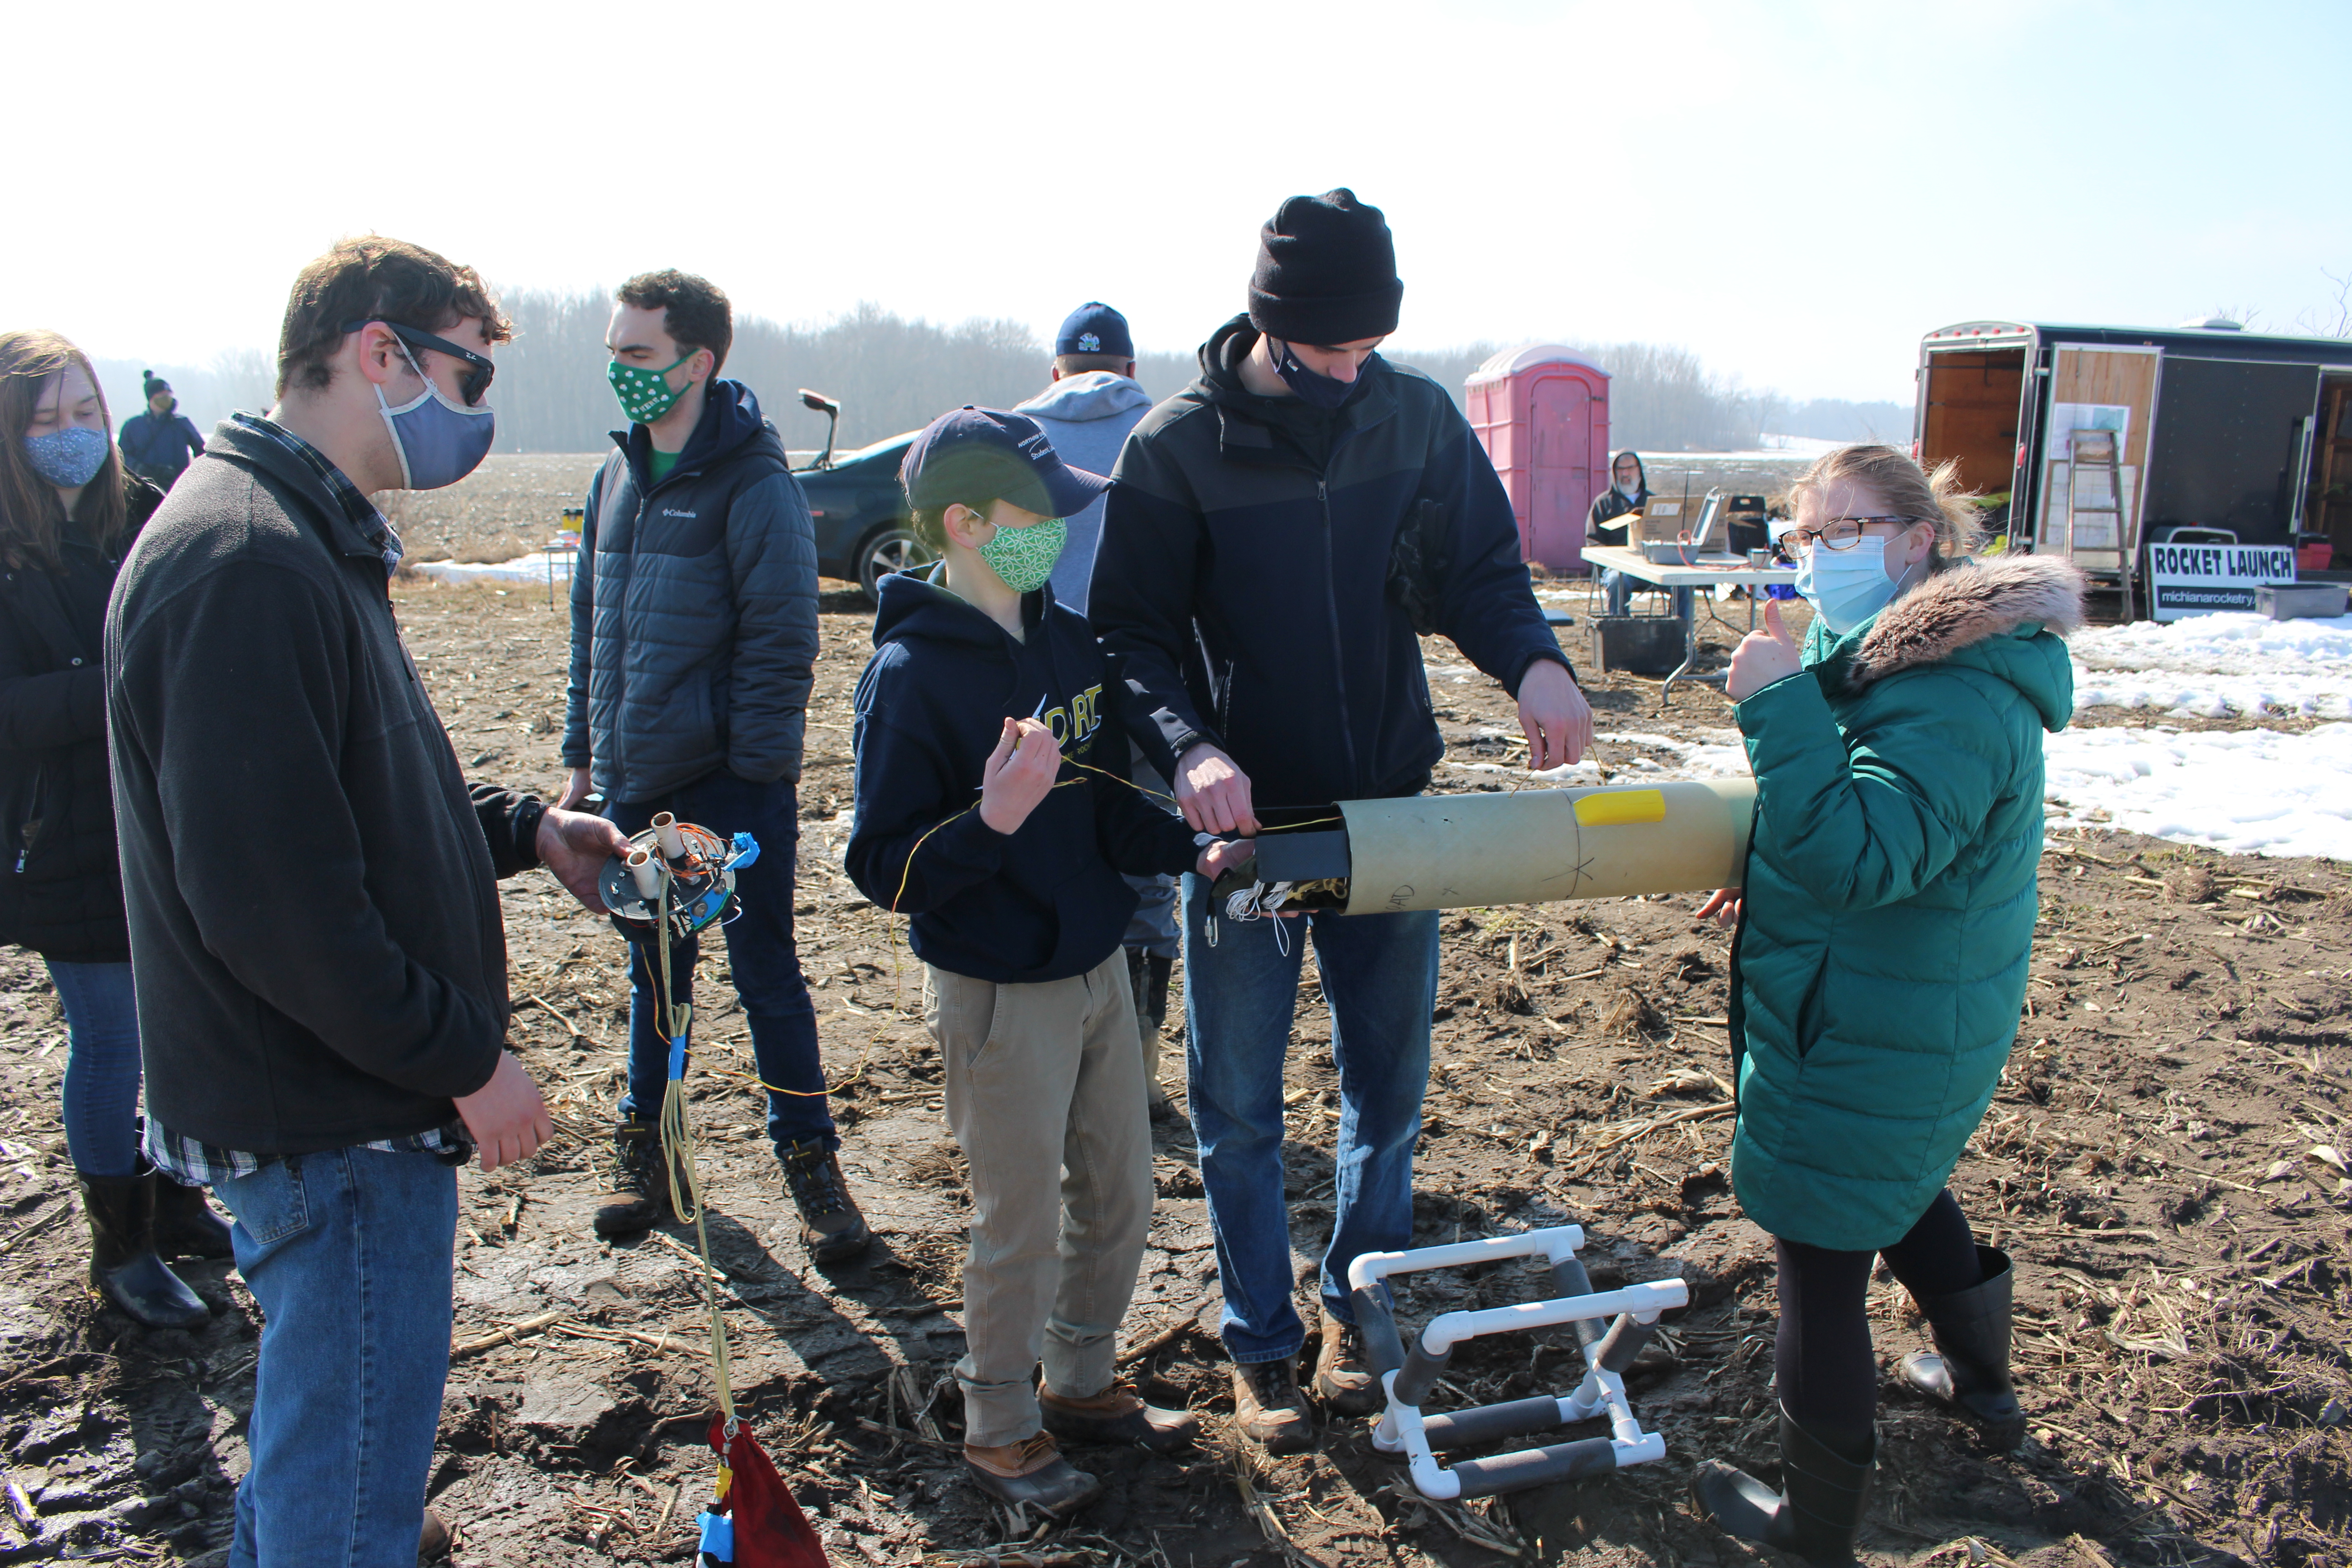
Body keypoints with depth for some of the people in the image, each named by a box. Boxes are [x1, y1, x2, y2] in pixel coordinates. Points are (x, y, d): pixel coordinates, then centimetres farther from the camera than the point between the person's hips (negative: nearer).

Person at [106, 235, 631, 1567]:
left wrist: (521, 828, 8)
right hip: (337, 1126, -10)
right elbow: (268, 896, -27)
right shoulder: (248, 566, -22)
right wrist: (465, 1062, -19)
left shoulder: (306, 539, 12)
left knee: (314, 1442, 27)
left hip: (360, 1097, 10)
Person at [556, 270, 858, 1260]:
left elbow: (783, 640, -14)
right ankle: (645, 1148, 31)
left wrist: (752, 768, -16)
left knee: (766, 974, 4)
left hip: (731, 785, -6)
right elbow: (592, 622, 15)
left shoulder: (754, 482, -11)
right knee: (652, 972, 17)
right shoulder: (621, 474, 10)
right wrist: (584, 753, 14)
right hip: (634, 783, 6)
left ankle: (809, 1159, 17)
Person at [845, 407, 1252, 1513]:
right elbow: (883, 870, -19)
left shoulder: (1069, 640, 0)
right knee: (1020, 1225, 8)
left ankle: (1083, 1382, 41)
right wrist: (991, 820, -33)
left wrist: (1190, 855, -3)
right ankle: (1000, 1430, 31)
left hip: (1096, 970, 7)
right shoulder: (910, 675, -19)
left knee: (1119, 1196, 18)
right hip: (998, 995, -6)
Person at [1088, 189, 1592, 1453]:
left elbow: (1477, 569, 3)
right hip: (1244, 823, -2)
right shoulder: (1177, 447, -11)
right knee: (1238, 1104, 8)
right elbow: (1131, 634, -10)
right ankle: (1262, 1342, 29)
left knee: (1389, 1083, 15)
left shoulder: (1418, 417, -3)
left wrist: (1532, 661, -19)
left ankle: (1357, 1306, 37)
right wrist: (1191, 745, -29)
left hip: (1391, 813, 3)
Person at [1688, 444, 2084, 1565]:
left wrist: (1778, 707, -36)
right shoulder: (1898, 656, 8)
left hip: (1865, 1046, -11)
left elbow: (1861, 857, -35)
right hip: (1916, 1023, 11)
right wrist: (1773, 877, 12)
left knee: (1820, 1262, 2)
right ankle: (1983, 1383, 54)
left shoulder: (1958, 697, -26)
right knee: (1905, 1195, 31)